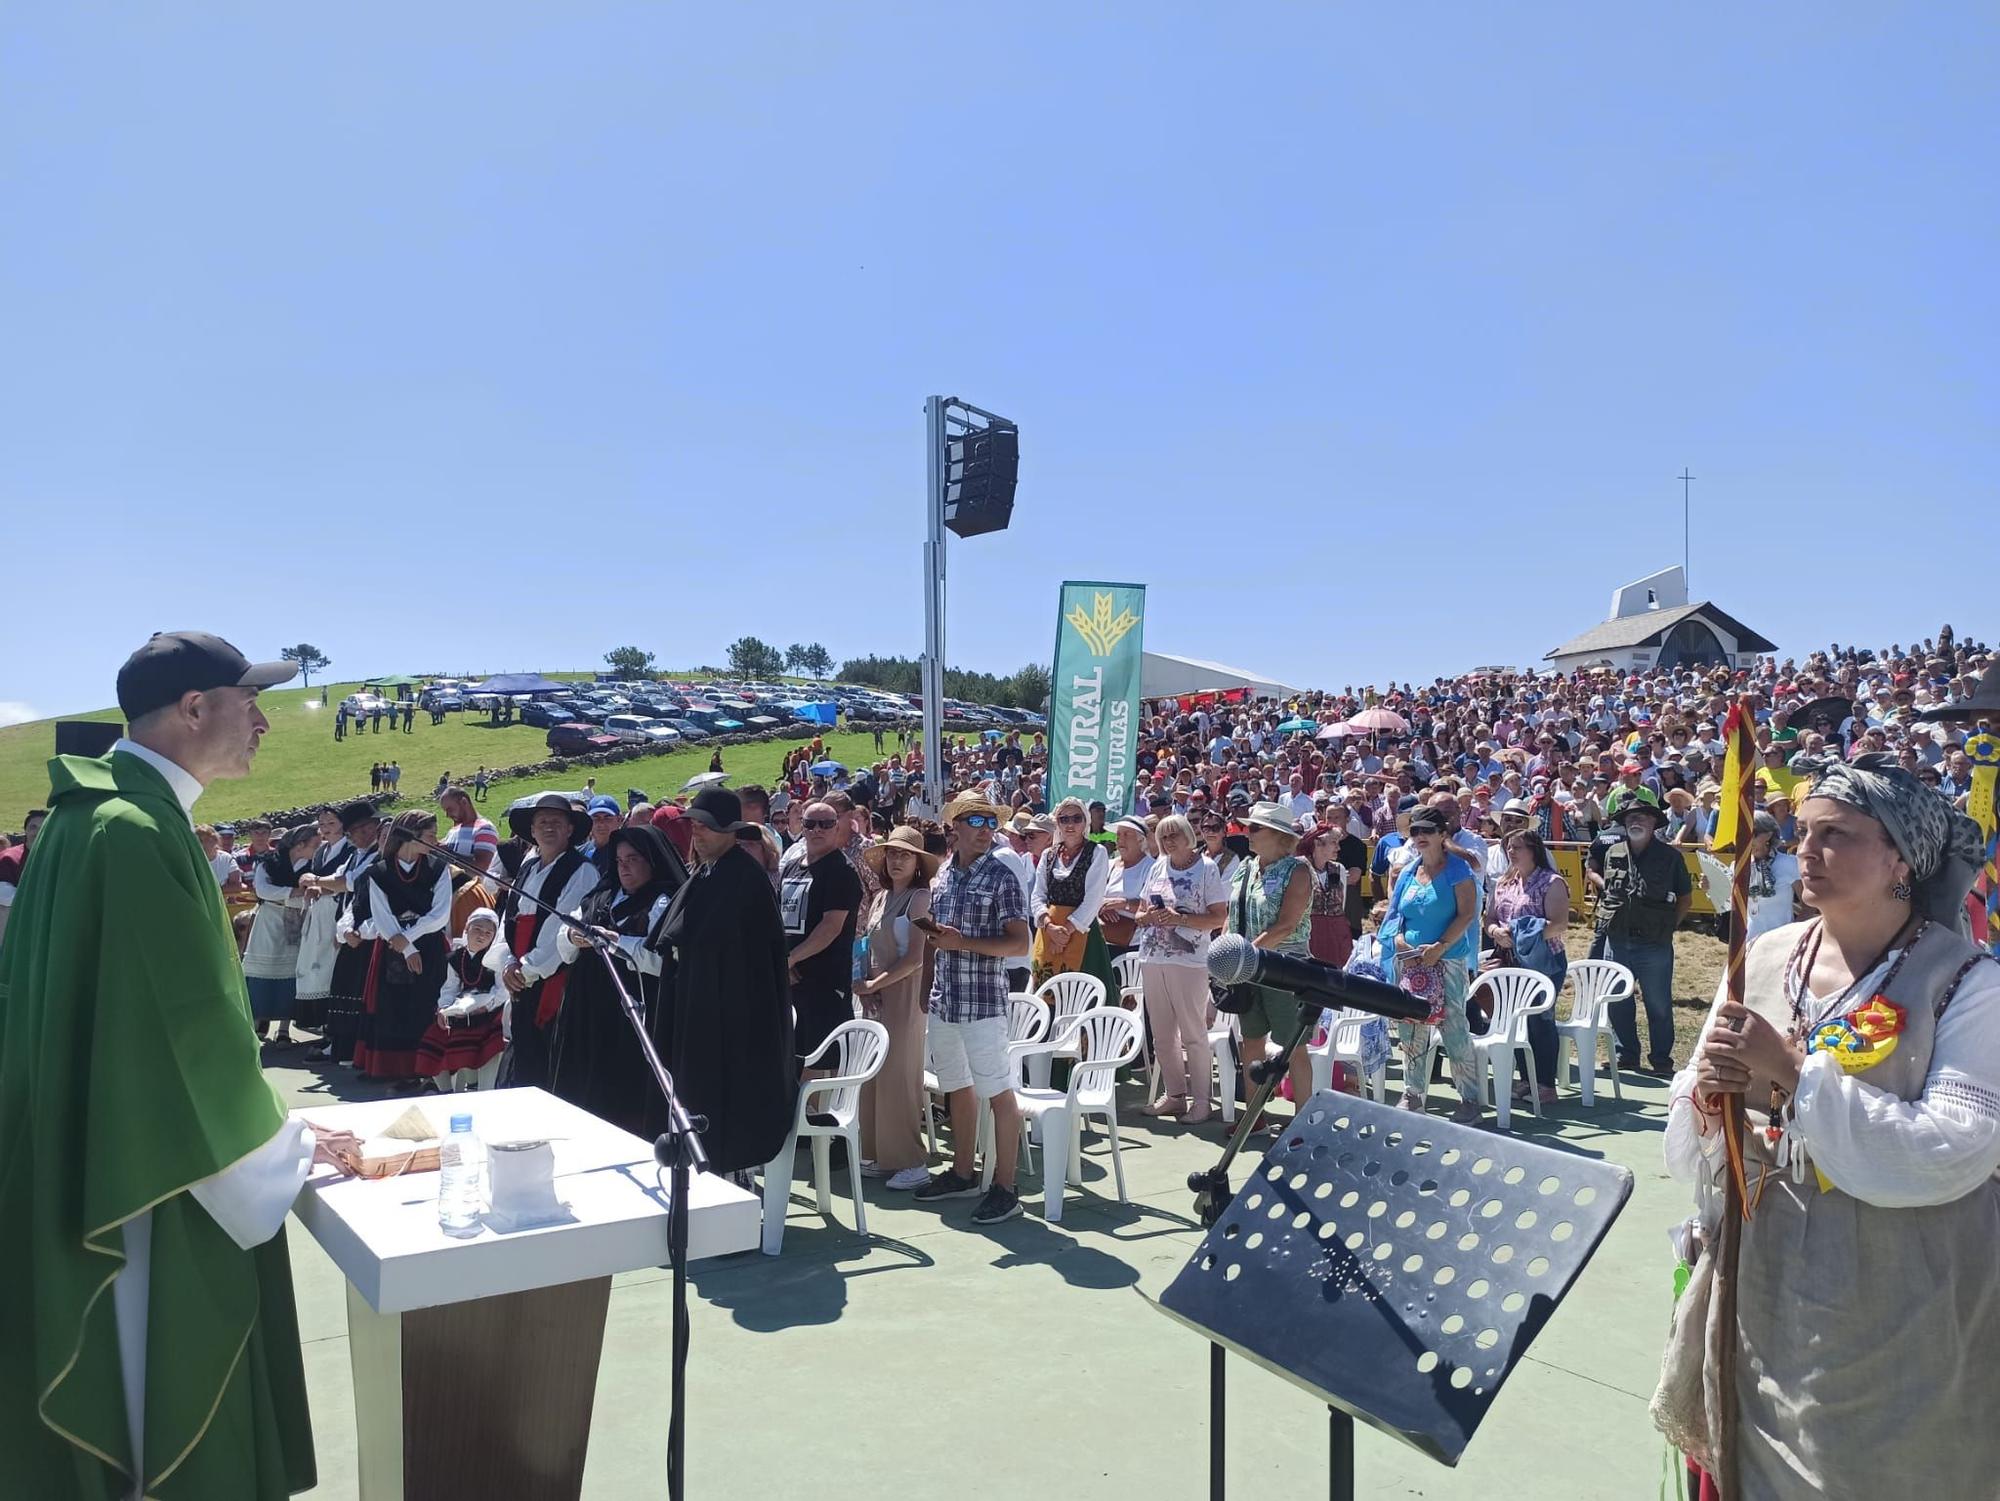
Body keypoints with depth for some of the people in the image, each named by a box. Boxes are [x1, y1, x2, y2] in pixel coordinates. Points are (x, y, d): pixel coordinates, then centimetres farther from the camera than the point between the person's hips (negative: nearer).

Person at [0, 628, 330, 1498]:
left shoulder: (97, 811, 8)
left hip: (98, 1156, 10)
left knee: (121, 1386, 21)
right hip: (145, 1176, -9)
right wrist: (281, 1149, -8)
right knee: (160, 1399, 5)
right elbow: (191, 1020, -22)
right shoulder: (138, 830, -23)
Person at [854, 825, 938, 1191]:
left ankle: (911, 1163, -1)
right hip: (874, 993, 7)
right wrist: (864, 986, -1)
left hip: (904, 992, -7)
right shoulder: (880, 898, 13)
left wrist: (874, 984, -13)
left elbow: (915, 959, -13)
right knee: (875, 1074, 8)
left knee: (898, 1075, -7)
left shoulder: (920, 898, -8)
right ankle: (880, 1155, 16)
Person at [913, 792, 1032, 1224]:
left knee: (999, 1094, -3)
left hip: (983, 1001, -7)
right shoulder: (943, 874, 10)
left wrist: (962, 942, -20)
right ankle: (962, 1173, 30)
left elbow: (1019, 942, -13)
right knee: (958, 1088, 17)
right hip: (944, 998, 7)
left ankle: (1005, 1188, 3)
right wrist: (933, 934, 4)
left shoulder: (1001, 878, -8)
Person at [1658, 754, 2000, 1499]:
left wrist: (1795, 1075, -24)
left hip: (1893, 1325, -4)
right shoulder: (1762, 959, 1)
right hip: (1756, 1296, 4)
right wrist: (1707, 1099, -18)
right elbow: (1685, 1150, 5)